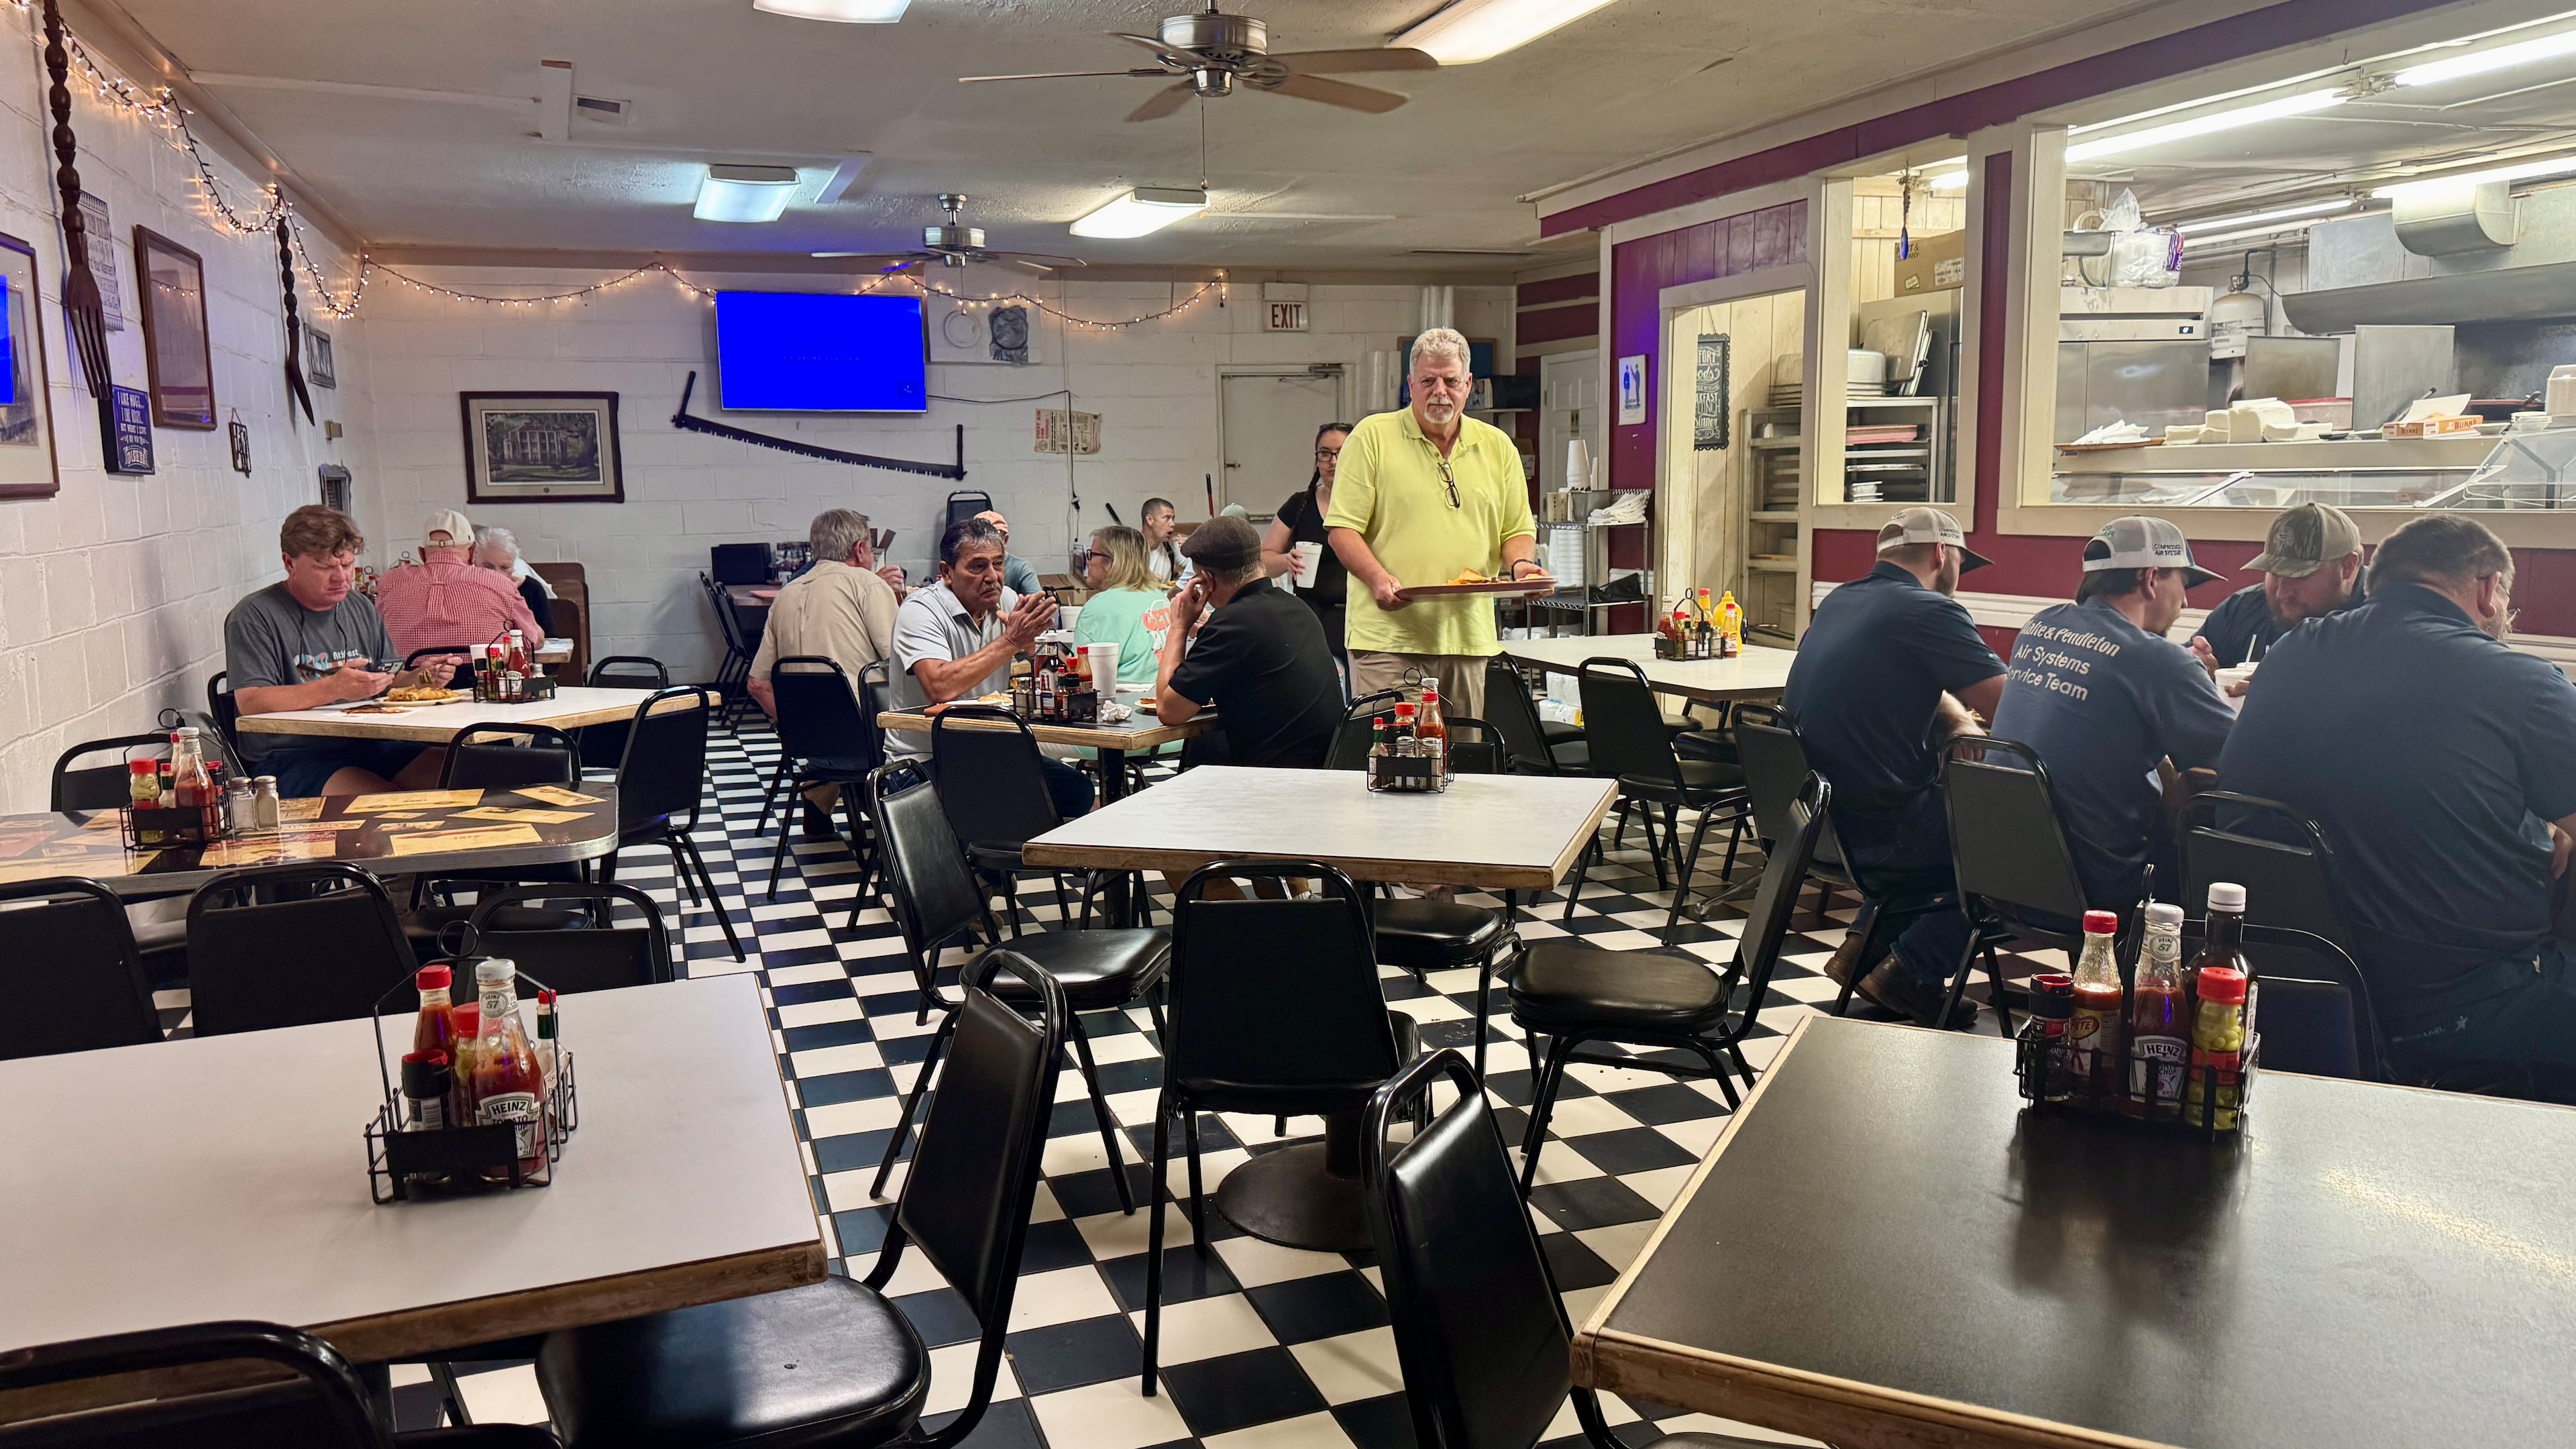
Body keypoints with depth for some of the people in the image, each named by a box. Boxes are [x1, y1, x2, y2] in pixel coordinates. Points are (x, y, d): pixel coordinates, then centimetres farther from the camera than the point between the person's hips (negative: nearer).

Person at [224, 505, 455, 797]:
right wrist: (335, 688, -27)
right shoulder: (253, 617, -3)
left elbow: (387, 683, 23)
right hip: (290, 759, -6)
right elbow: (250, 703, -15)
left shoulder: (362, 608, 18)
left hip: (369, 747, 7)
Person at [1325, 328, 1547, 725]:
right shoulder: (1372, 436, 2)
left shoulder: (1498, 447, 14)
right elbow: (1342, 527, -2)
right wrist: (1377, 578, -19)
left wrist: (1521, 564, -4)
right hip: (1387, 636, -3)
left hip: (1470, 637, 4)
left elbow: (1518, 530, 19)